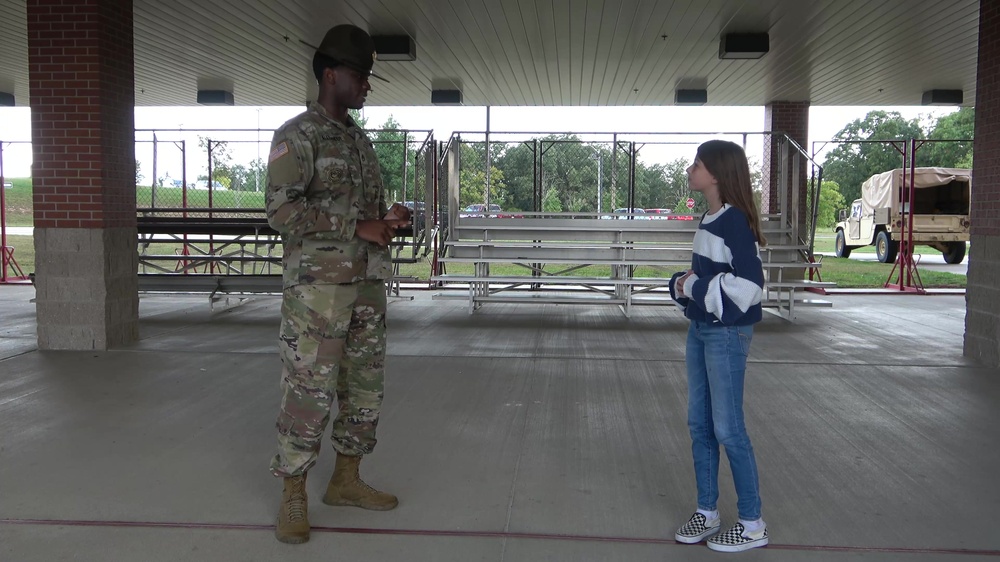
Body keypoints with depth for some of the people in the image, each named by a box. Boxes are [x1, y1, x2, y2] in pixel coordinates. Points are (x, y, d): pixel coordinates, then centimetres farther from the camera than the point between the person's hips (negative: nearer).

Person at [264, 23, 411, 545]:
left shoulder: (359, 140, 17)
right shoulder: (296, 135, -6)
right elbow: (282, 209, -17)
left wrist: (388, 218, 1)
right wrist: (360, 227, -17)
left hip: (366, 281, 8)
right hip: (317, 283, -8)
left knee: (364, 383, 11)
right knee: (309, 389, -5)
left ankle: (346, 480, 24)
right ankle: (293, 498, 6)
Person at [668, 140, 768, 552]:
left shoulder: (735, 221, -17)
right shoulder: (709, 219, 10)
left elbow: (748, 286, -23)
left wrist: (695, 286, -15)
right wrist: (684, 285, -2)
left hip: (727, 334, -9)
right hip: (699, 329, 9)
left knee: (728, 429, -1)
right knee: (699, 424, 13)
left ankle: (752, 525, 13)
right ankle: (707, 512, 26)